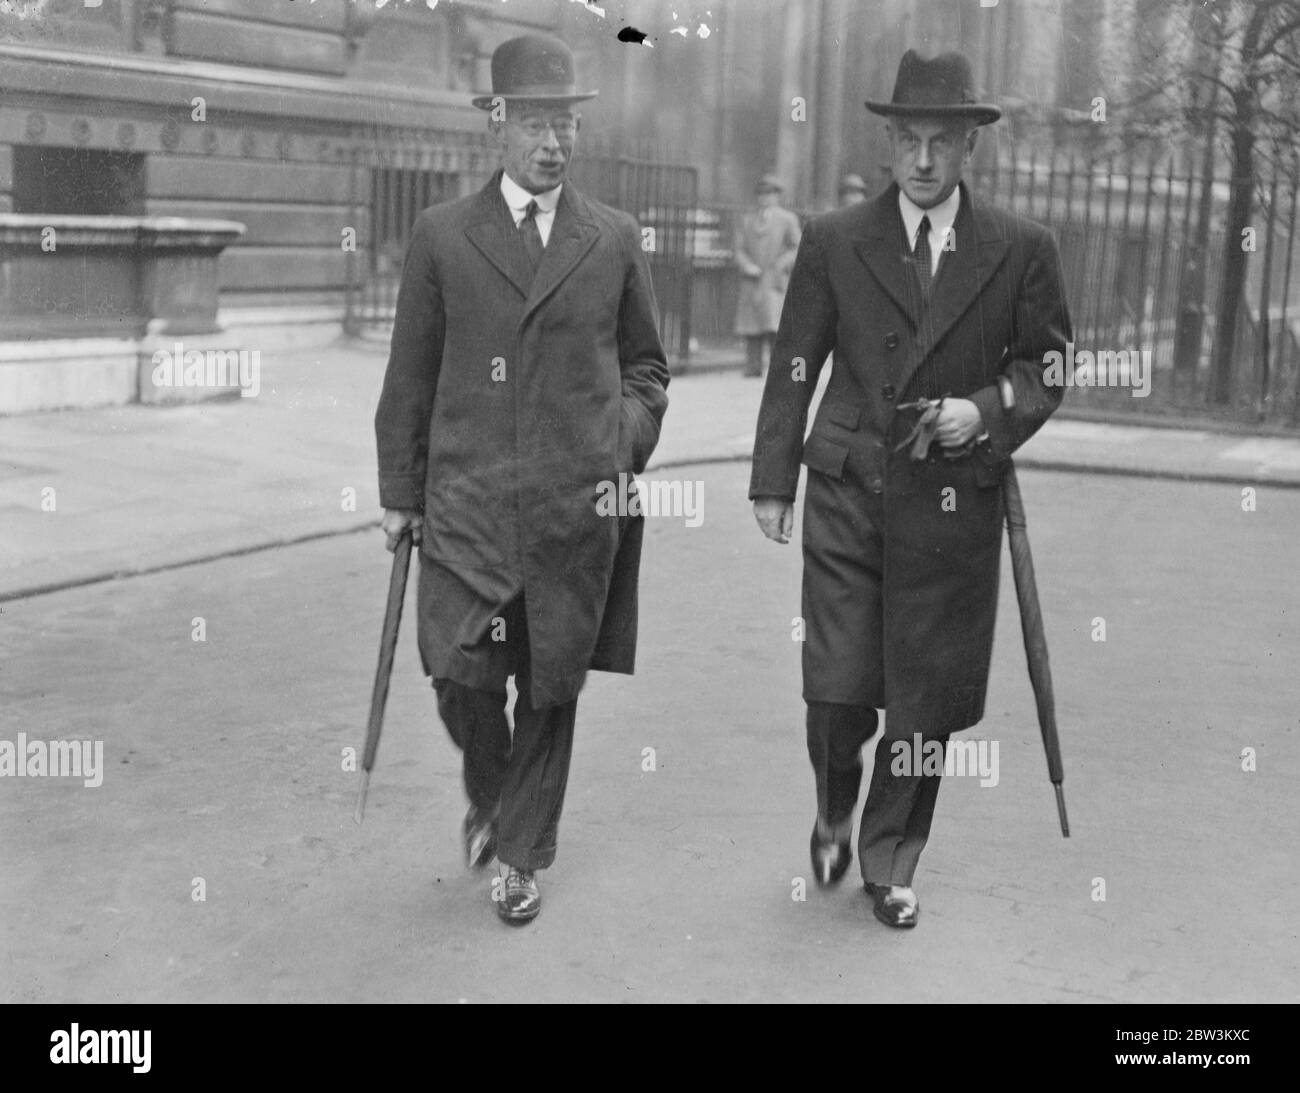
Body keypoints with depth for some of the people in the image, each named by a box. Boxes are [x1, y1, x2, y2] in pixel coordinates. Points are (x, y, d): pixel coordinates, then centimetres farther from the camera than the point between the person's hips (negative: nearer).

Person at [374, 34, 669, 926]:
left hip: (578, 506, 1)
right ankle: (490, 796, 26)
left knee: (551, 687, 6)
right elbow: (410, 376, 7)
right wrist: (400, 492, 6)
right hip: (467, 500, -1)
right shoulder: (441, 236, 4)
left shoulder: (616, 239, 8)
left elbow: (646, 366, 17)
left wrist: (624, 452, 3)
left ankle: (522, 855, 24)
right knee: (463, 676, -7)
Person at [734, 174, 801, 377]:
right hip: (751, 283, 3)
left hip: (775, 283, -3)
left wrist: (779, 266, -10)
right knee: (751, 332, 0)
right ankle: (752, 369, 4)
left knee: (774, 328, -14)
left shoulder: (788, 219, 9)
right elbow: (739, 248, 11)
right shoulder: (746, 219, 17)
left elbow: (797, 248, 5)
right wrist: (747, 265, -9)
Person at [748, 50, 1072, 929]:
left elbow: (1049, 364, 10)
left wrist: (987, 410, -10)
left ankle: (890, 864, 25)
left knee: (926, 703, 5)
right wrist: (774, 480, 2)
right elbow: (794, 368, 6)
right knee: (837, 692, -3)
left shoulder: (1022, 250, 3)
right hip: (847, 493, 0)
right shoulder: (834, 242, 3)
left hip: (954, 503, 0)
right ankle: (835, 812, 30)